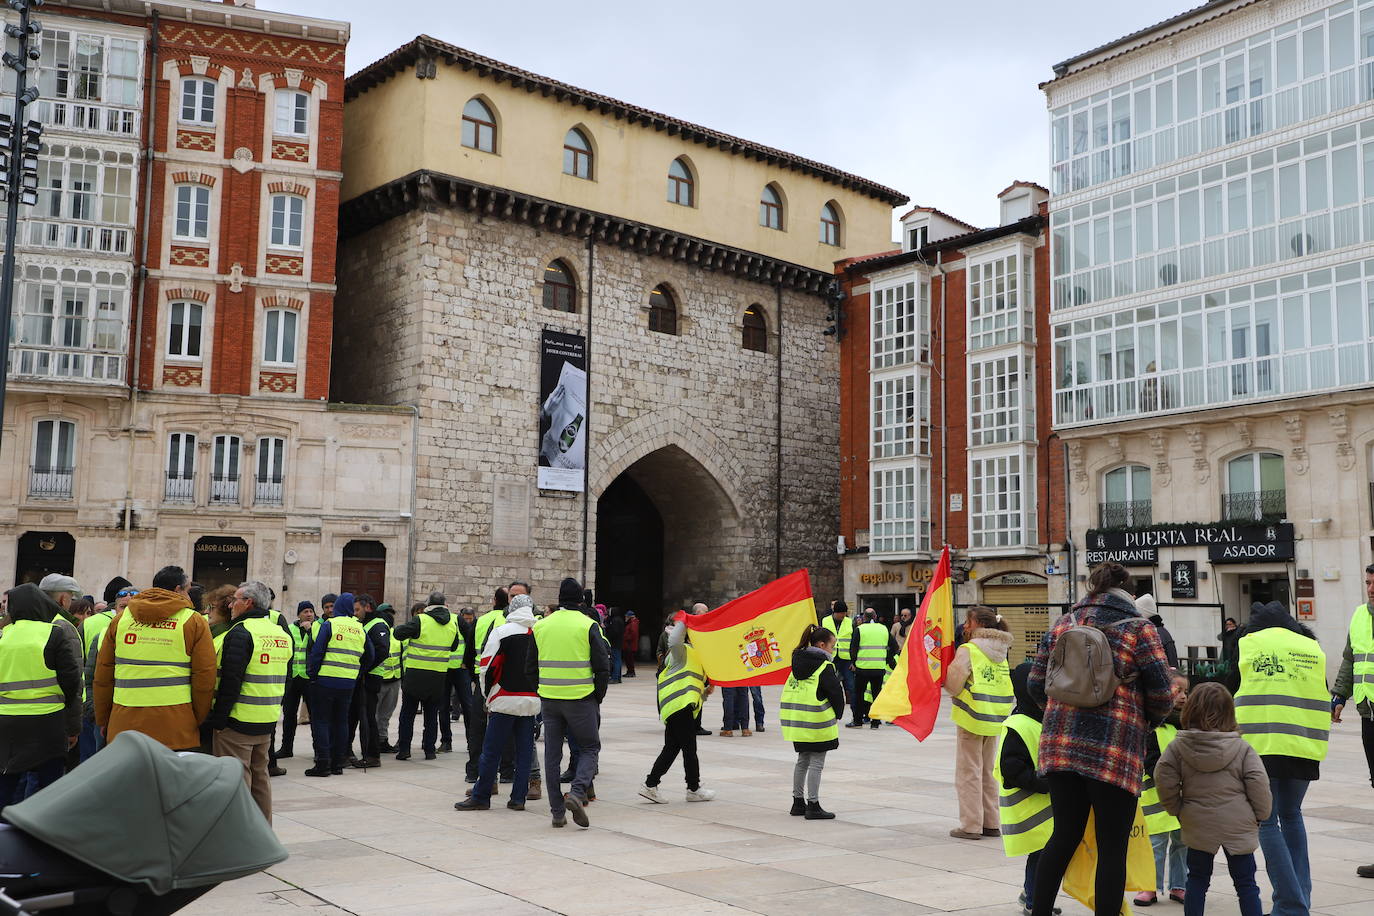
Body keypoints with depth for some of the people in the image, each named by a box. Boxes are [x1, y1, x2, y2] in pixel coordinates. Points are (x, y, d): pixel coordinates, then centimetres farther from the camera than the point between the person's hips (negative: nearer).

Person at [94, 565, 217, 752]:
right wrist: (197, 722, 11)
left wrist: (103, 720, 23)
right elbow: (204, 680, -2)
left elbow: (102, 676, 13)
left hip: (123, 730, 3)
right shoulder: (195, 622, -1)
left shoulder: (121, 618, 10)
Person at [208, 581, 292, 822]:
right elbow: (285, 679, 17)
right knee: (260, 775, 16)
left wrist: (218, 719, -14)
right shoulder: (283, 634, 11)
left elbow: (230, 681, -18)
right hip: (267, 721, 8)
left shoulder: (240, 633, -14)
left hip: (237, 721, -8)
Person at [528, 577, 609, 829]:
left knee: (552, 753, 11)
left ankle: (557, 812, 11)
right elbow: (602, 667, -7)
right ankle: (577, 793, -13)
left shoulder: (541, 626, 6)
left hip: (549, 699, 4)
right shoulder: (588, 626, -6)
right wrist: (598, 698, 5)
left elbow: (532, 666, 11)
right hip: (581, 699, -3)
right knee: (589, 747, 10)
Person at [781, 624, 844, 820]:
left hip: (795, 718, 8)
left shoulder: (798, 662, 12)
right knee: (816, 763, -1)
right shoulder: (825, 666, -11)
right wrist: (837, 715, 8)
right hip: (816, 722, -8)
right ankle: (813, 806, 2)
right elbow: (837, 693, -9)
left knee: (803, 760, 17)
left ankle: (798, 803, 23)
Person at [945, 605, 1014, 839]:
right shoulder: (1000, 652, 9)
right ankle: (991, 823, 20)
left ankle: (970, 826, 3)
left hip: (971, 718, -7)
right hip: (994, 721, 7)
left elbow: (953, 686, -15)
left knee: (968, 773, 2)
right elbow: (1003, 686, 13)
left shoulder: (968, 650, -13)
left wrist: (945, 668, 4)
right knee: (988, 772, 16)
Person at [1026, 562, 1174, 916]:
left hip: (1061, 744, 5)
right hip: (1115, 751, -4)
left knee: (1064, 836, 16)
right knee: (1112, 847, 5)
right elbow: (1162, 696, -4)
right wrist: (1147, 722, 17)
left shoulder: (1063, 624, 10)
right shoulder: (1139, 629, -1)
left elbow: (1035, 683, 10)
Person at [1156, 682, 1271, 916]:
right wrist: (1261, 815, 7)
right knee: (1245, 883, 9)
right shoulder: (1242, 748, -6)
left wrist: (1177, 809, 4)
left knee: (1197, 879, 13)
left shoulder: (1178, 747, -6)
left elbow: (1164, 779, -10)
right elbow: (1259, 784, -9)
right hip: (1238, 826, -1)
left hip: (1197, 825, 1)